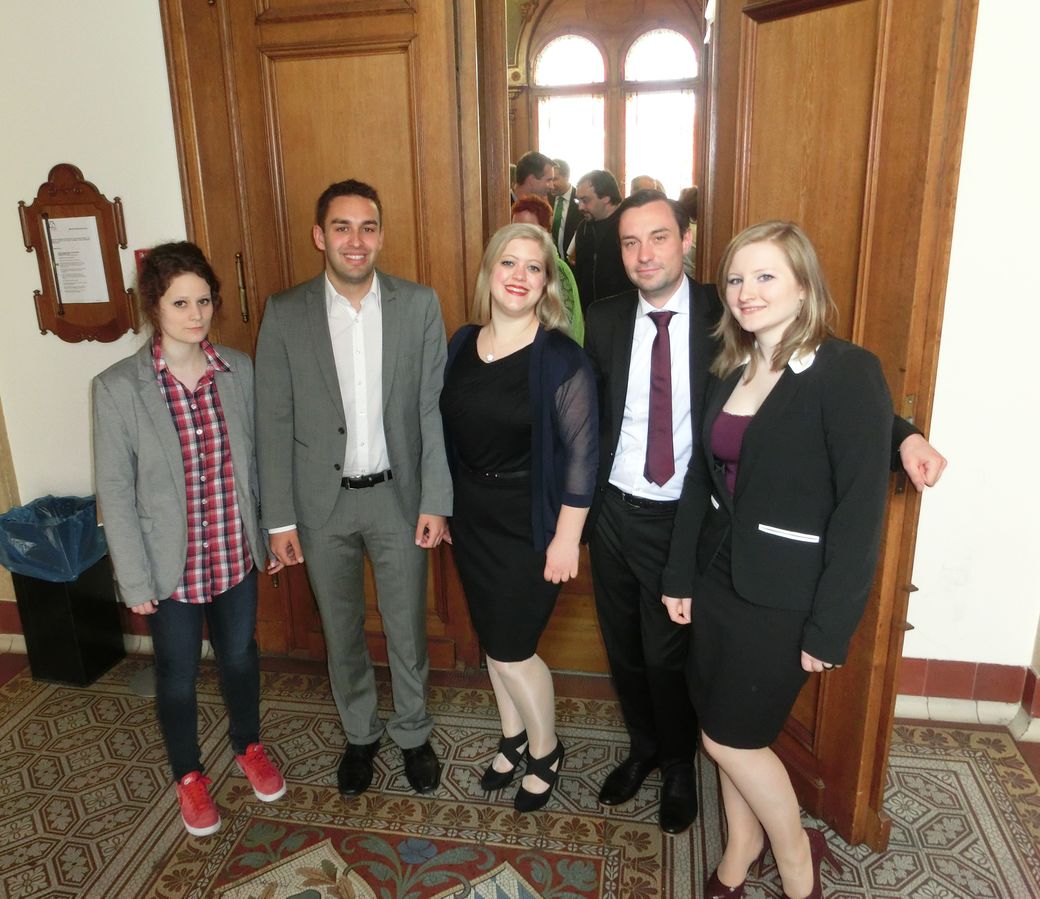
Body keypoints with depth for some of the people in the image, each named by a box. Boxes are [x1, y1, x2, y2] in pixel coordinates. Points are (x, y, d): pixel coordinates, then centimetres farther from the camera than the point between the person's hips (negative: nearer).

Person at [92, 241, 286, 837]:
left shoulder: (241, 371, -6)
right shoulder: (119, 387, -15)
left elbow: (258, 459, 3)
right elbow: (115, 490, -11)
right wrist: (136, 580, -10)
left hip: (237, 553, 3)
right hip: (173, 565, -2)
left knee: (240, 657, 21)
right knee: (179, 674, 17)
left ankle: (249, 745, 48)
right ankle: (188, 774, 42)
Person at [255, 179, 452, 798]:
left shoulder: (419, 305, -6)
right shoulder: (285, 314, -5)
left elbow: (434, 410, -4)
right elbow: (275, 422, -3)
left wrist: (436, 501, -7)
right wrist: (280, 518, -3)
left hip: (398, 495, 0)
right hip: (322, 502, 1)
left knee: (408, 628, 14)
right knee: (342, 630, 17)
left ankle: (413, 732, 39)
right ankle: (361, 733, 41)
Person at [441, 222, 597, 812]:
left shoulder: (561, 358, -15)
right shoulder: (462, 344, 2)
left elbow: (581, 453, -15)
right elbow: (449, 432, 9)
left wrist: (566, 538, -16)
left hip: (531, 526, -6)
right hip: (472, 519, 6)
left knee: (511, 648, 2)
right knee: (493, 638, 18)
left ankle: (545, 749, 31)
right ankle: (513, 737, 43)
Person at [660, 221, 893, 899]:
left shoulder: (849, 372, -15)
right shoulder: (731, 370, 5)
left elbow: (862, 508, -17)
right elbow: (703, 477, 8)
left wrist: (830, 628, -16)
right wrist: (680, 576, 8)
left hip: (784, 595, -6)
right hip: (719, 579, 6)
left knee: (731, 736, 5)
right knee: (728, 731, 16)